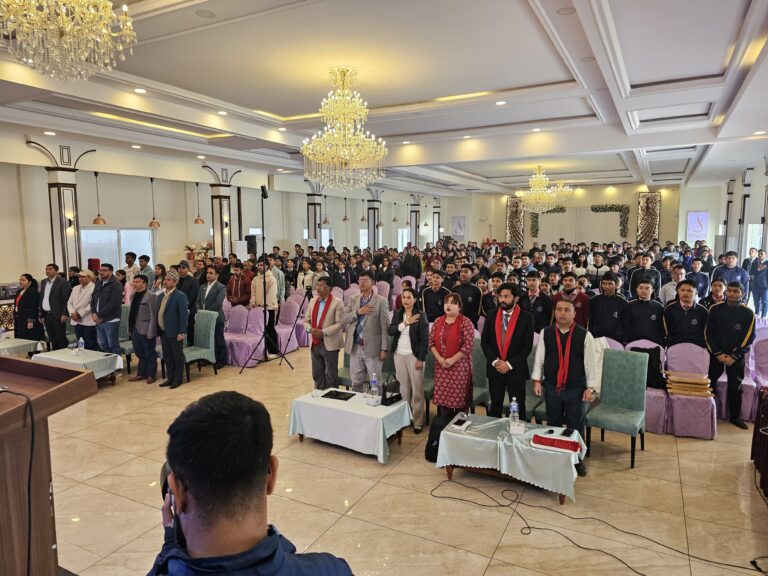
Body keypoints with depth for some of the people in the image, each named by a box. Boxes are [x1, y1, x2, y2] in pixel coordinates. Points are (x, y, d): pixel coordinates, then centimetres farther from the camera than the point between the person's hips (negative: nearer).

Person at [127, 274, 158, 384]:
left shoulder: (151, 296, -11)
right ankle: (141, 374, 28)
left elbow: (153, 315, -14)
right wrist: (129, 329, 11)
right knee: (139, 354, 16)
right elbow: (131, 313, 15)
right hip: (135, 329, 7)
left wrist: (150, 332, -17)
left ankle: (151, 375, 17)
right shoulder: (133, 295, 12)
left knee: (149, 354, 5)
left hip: (146, 330, -7)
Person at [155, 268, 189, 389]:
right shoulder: (160, 296, 13)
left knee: (177, 356, 3)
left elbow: (184, 315, -16)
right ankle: (170, 378, 24)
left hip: (174, 332, -7)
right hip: (163, 332, 7)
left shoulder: (180, 296, -11)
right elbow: (157, 313, 15)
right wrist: (158, 331, 10)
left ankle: (178, 379, 13)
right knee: (167, 357, 13)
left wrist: (181, 332, -20)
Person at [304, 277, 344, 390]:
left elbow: (339, 323, -15)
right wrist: (309, 328, -8)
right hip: (314, 343, 6)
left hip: (330, 344, -6)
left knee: (331, 374, 4)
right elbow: (306, 320, 13)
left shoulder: (337, 303, -9)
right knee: (317, 373, 15)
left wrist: (323, 332, -21)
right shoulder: (313, 301, 11)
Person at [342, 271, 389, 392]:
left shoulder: (381, 301, -6)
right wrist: (358, 312, -14)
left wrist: (384, 349, -11)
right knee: (356, 382, 14)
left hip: (373, 349, -4)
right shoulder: (353, 299, 8)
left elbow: (385, 327, -8)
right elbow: (343, 319, 2)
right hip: (355, 348, 4)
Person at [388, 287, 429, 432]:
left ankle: (418, 421, 6)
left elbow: (425, 339, -9)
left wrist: (420, 359, -13)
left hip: (414, 355, -4)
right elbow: (390, 331, -5)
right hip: (399, 355, 4)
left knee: (417, 388, -1)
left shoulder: (420, 316, -8)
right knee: (403, 387, 10)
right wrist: (405, 324, -17)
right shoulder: (397, 313, 6)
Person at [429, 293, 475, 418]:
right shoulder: (438, 321, 7)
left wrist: (452, 360, -15)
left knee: (459, 398, -1)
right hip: (441, 366, 5)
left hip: (459, 366, -4)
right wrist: (439, 358, -7)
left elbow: (468, 345, -15)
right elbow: (431, 341, 7)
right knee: (442, 397, 9)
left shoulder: (466, 322, -9)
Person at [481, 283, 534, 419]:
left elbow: (527, 346, -8)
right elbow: (484, 341, 3)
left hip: (516, 370, -2)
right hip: (494, 368, 3)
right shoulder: (491, 316, 3)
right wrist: (494, 361, -10)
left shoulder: (526, 317, -6)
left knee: (518, 408, 6)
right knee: (495, 407, 13)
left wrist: (510, 364, -13)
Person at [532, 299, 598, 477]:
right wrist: (537, 380, -3)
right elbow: (539, 357, 2)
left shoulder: (584, 335, -9)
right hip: (551, 387, 2)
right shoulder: (546, 333, -4)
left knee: (575, 425, 11)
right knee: (553, 423, 16)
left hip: (575, 389, -2)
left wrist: (591, 388, -5)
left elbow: (590, 362, -5)